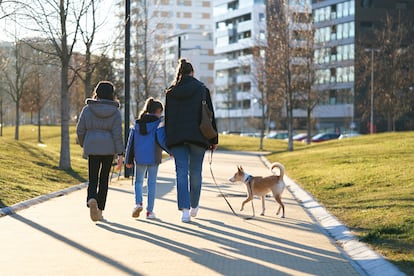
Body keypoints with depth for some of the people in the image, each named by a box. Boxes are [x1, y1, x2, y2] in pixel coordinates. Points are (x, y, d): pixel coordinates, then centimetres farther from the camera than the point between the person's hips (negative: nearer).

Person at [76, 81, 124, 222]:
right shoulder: (115, 111, -1)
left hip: (92, 148, 0)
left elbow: (80, 130, 3)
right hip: (109, 148, 0)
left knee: (93, 179, 3)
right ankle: (99, 210, 13)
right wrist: (120, 153, -4)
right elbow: (117, 133, -7)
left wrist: (83, 144, 20)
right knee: (104, 179, 11)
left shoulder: (87, 109, 1)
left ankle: (91, 200, -27)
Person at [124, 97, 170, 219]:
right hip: (153, 158, -2)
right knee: (152, 183, 7)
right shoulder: (159, 123, -5)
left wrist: (129, 160, 12)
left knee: (138, 181, 16)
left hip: (140, 158, 3)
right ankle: (150, 210, 8)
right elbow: (161, 139, -16)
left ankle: (138, 203, -8)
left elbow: (131, 142, 8)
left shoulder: (137, 124, 8)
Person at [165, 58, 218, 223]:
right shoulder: (202, 89, 2)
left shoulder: (171, 92, 7)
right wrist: (214, 140, 6)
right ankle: (194, 206, 26)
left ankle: (184, 210, -14)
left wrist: (168, 143, 13)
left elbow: (167, 118, 8)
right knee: (195, 172, 11)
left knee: (181, 173, -2)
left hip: (177, 138, 1)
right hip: (198, 137, -1)